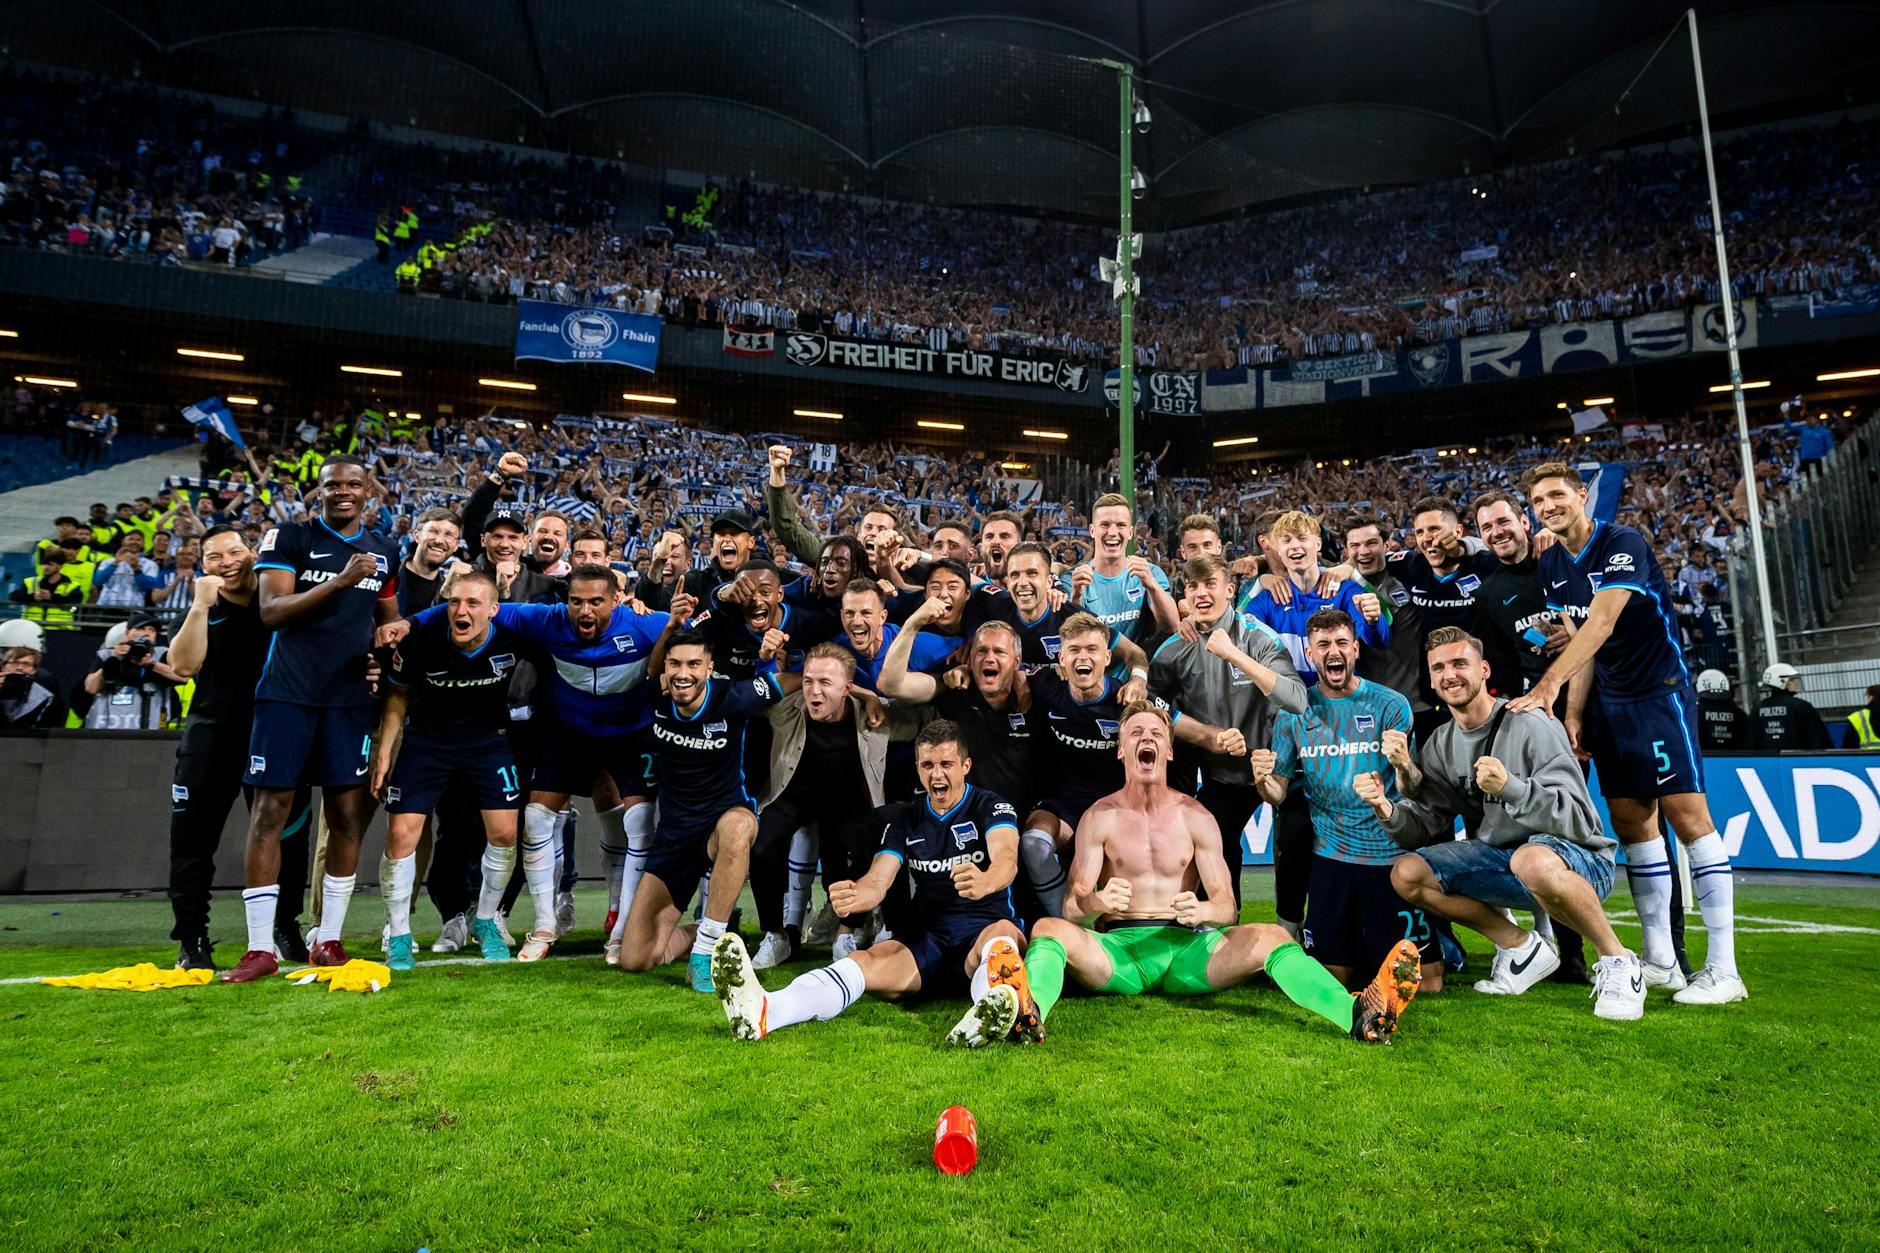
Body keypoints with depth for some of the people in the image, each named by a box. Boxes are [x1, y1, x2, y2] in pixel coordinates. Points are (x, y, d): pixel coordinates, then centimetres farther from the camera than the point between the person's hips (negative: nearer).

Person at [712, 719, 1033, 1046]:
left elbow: (1007, 857, -22)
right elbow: (877, 881, 0)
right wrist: (853, 896, -27)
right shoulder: (905, 819, 12)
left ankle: (990, 1017, -70)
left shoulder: (993, 807, 0)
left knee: (1004, 931, -38)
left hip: (986, 930, -2)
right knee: (865, 961, -26)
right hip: (928, 939, 3)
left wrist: (985, 882, -48)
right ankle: (765, 1011, -51)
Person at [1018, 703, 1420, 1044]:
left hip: (1186, 947, 1)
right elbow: (1071, 909, -2)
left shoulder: (1195, 817, 10)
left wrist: (1202, 911, -23)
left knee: (1269, 937, -24)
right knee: (1050, 929, -31)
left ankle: (1357, 1014, -42)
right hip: (1118, 949, -1)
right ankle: (1031, 1013, -60)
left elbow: (1227, 907, 3)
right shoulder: (1100, 817, 6)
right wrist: (1098, 902, -28)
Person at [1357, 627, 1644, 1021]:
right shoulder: (1439, 745, 4)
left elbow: (1579, 820, -22)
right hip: (1496, 859, 6)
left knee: (1532, 860, -40)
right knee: (1406, 874, -11)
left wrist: (1510, 787, -38)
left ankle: (1617, 961, -12)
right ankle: (1520, 947, 6)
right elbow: (1426, 829, -2)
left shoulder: (1531, 726, -15)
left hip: (1581, 862, -6)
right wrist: (1387, 810, -23)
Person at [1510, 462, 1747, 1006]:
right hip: (1608, 702, 7)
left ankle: (1723, 969, -2)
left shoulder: (1622, 543, -14)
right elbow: (1581, 639, 9)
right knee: (1631, 823, 6)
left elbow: (1602, 622, -26)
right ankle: (1660, 962, 13)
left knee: (1687, 816, -8)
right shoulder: (1551, 565, 7)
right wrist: (1575, 713, 0)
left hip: (1659, 691, -7)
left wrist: (1548, 684, -34)